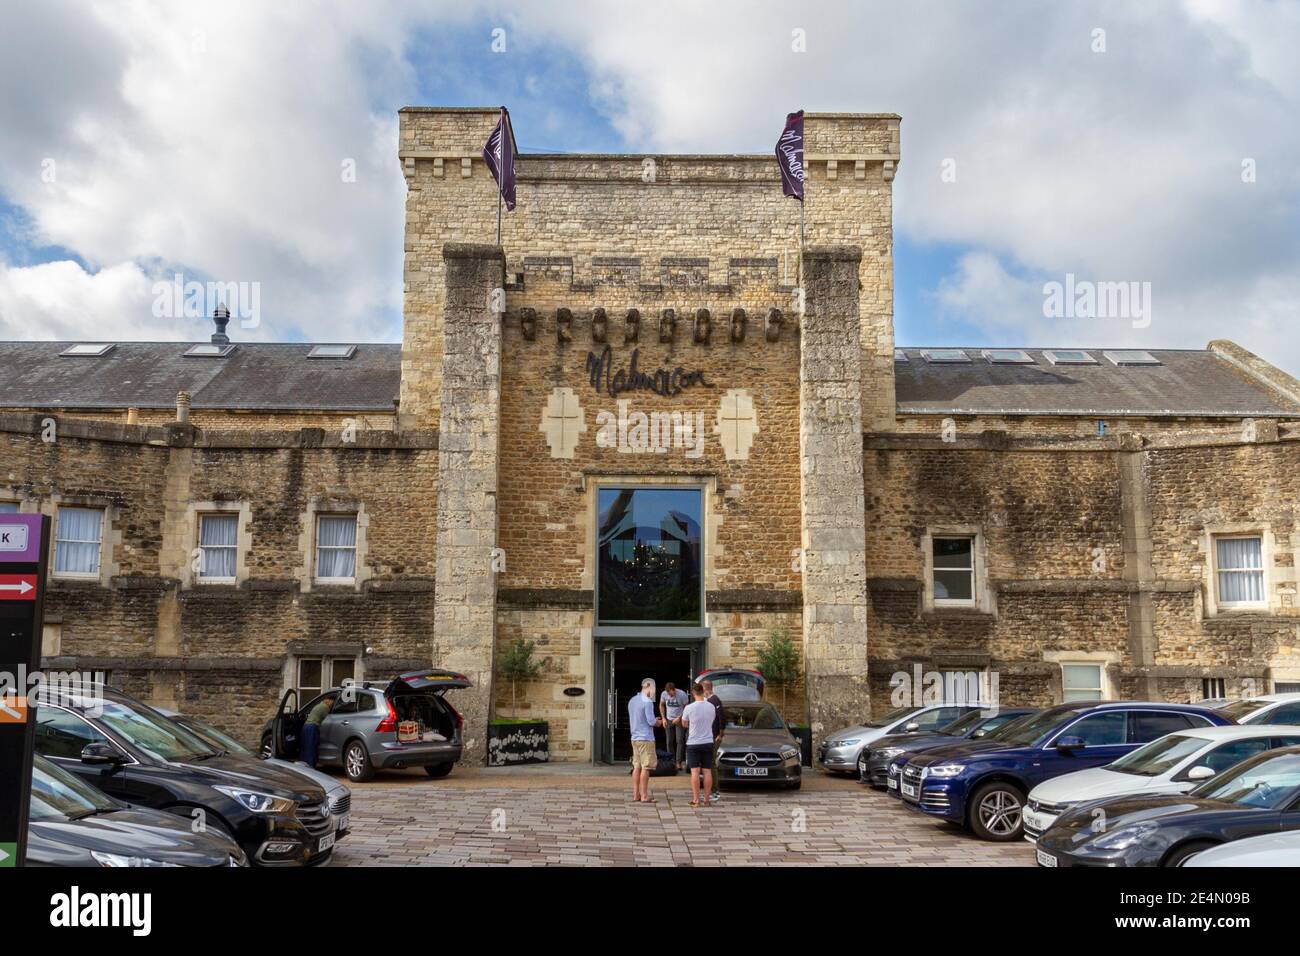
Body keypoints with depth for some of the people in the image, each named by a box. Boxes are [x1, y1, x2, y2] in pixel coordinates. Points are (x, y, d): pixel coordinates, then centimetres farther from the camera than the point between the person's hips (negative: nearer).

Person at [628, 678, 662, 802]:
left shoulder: (632, 701, 14)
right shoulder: (647, 702, -13)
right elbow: (651, 721, -18)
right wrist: (658, 722, 5)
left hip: (635, 738, 8)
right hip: (646, 738, -8)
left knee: (636, 766, 10)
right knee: (645, 767, -4)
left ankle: (635, 795, 12)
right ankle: (644, 796, -3)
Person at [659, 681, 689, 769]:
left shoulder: (682, 694, -19)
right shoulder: (664, 694, -9)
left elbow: (687, 707, -8)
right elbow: (661, 706, 8)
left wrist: (679, 718, -16)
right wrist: (663, 718, 0)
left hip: (680, 720, -3)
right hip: (669, 720, 3)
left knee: (679, 741, -11)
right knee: (669, 742, 6)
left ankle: (679, 763, -10)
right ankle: (671, 762, 16)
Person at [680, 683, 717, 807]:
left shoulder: (689, 708, -13)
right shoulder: (711, 707, -2)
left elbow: (684, 724, 1)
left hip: (693, 743, -3)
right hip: (708, 742, 3)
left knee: (695, 771, -1)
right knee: (707, 771, 7)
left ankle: (696, 799, -1)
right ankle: (706, 798, 11)